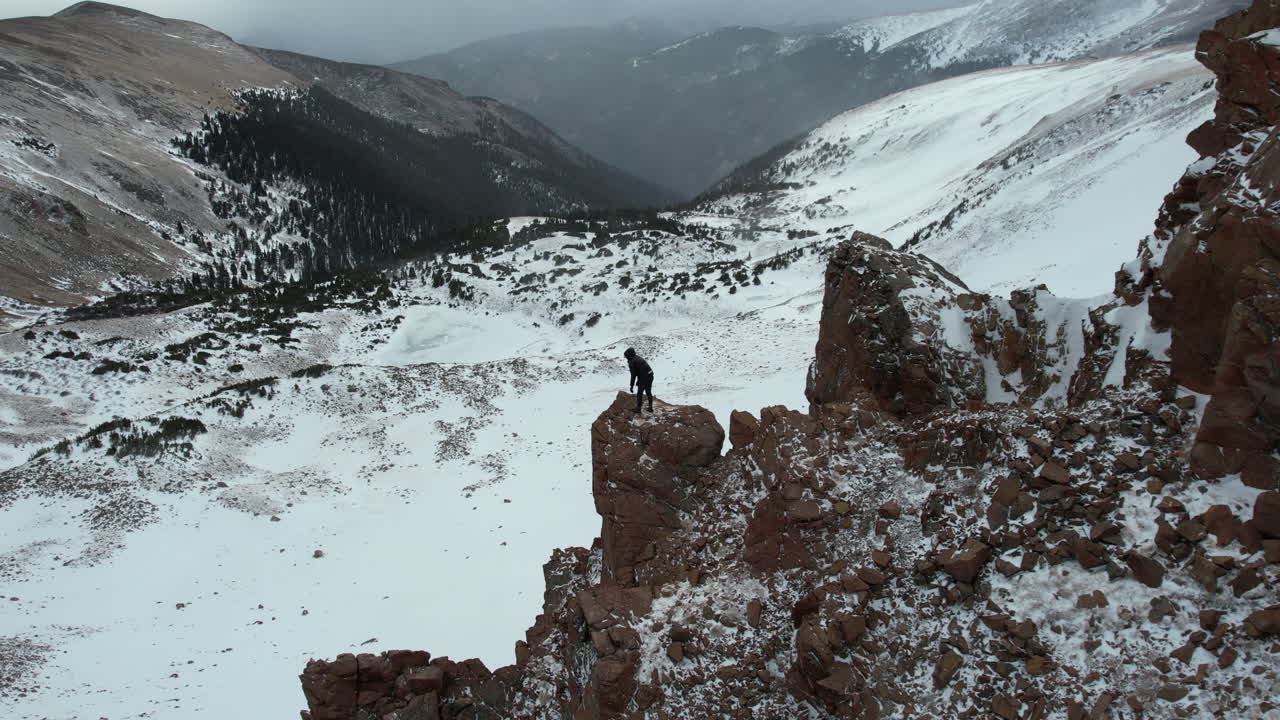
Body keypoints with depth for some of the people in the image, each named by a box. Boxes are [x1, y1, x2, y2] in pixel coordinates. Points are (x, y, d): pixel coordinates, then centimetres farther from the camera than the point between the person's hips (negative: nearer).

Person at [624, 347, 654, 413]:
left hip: (644, 378, -8)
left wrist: (631, 386, -8)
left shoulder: (632, 362, -12)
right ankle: (650, 407, 28)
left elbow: (633, 375, -13)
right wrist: (638, 381, 26)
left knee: (639, 393, 9)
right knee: (649, 392, 21)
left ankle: (639, 408, 18)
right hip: (650, 375, 8)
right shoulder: (638, 358, 15)